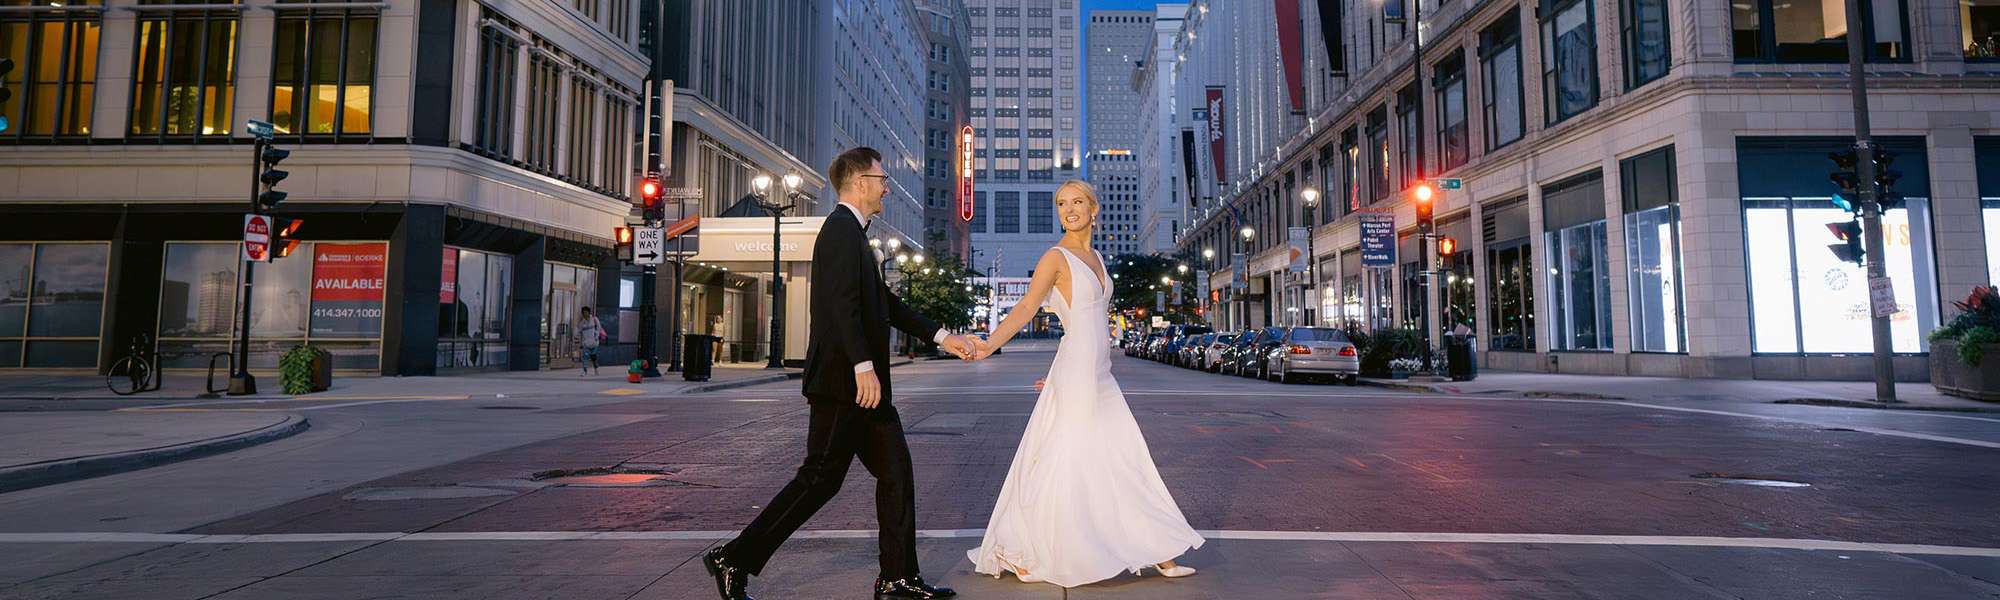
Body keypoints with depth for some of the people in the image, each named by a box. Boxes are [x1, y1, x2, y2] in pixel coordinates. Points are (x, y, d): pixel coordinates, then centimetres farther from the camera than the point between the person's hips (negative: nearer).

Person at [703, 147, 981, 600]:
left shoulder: (853, 233, 20)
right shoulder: (841, 228, -11)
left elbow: (885, 305, 23)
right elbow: (842, 303, -22)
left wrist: (941, 337, 20)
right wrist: (863, 366, -27)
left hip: (863, 384, 10)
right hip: (844, 381, -10)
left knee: (895, 473, 10)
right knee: (821, 478, -5)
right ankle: (735, 559, 7)